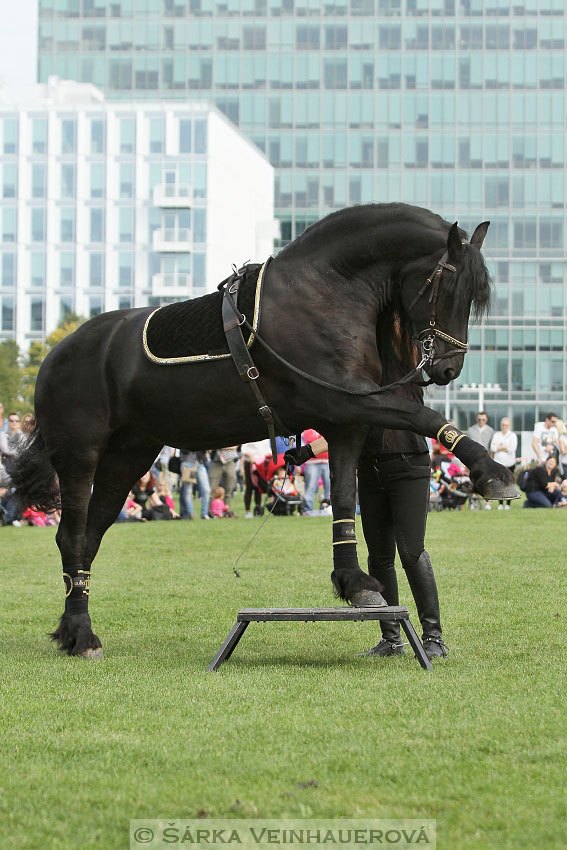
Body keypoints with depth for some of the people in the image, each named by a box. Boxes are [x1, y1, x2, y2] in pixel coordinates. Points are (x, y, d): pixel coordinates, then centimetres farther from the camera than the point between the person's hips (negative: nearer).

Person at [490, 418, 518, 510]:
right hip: (498, 463, 2)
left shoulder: (513, 436, 4)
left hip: (509, 463, -2)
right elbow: (492, 448, 0)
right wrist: (505, 447, -5)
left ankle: (508, 503, 5)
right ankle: (500, 503, 4)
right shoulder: (496, 435, 12)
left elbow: (512, 449, -9)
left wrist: (499, 447, -5)